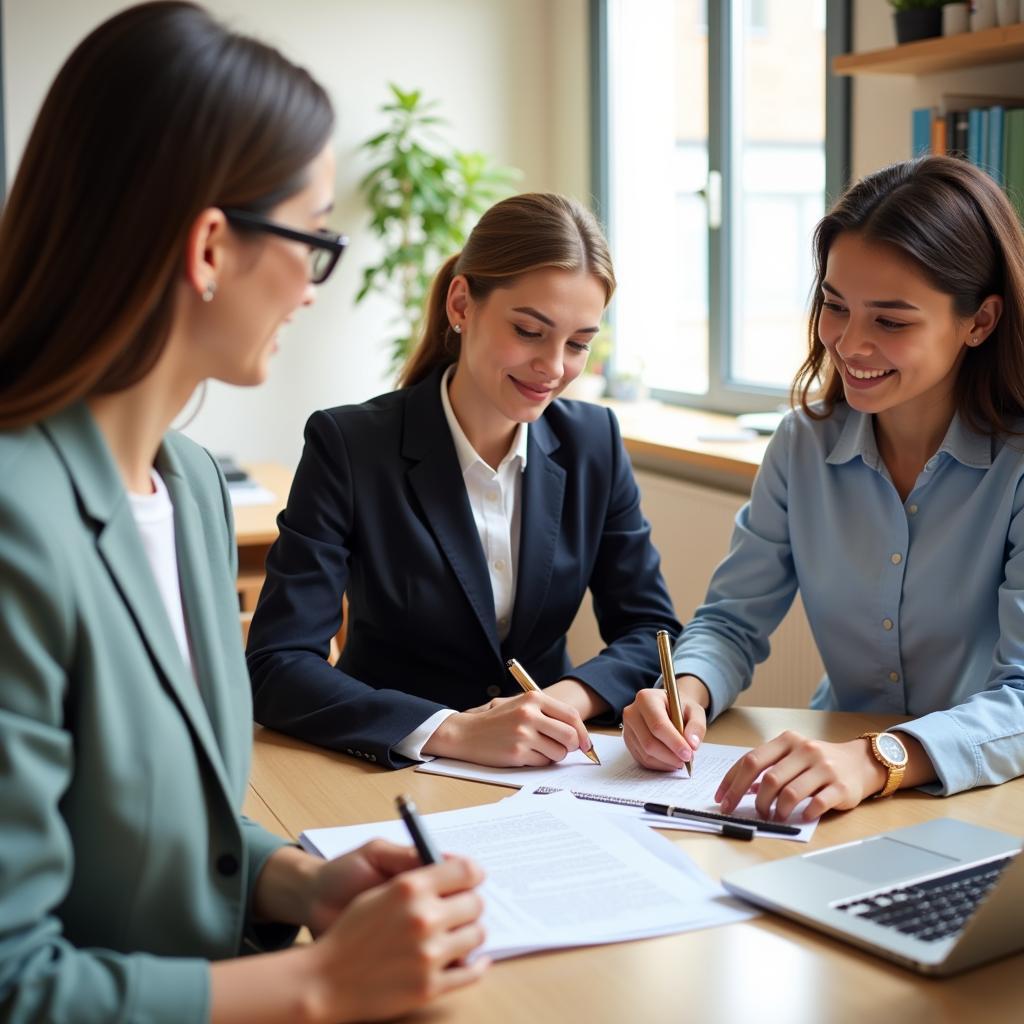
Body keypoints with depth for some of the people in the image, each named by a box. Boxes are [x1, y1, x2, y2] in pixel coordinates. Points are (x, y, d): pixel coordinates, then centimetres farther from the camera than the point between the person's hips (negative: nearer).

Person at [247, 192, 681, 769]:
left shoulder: (594, 444, 0)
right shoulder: (348, 446, -12)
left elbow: (652, 630, 4)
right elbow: (276, 667, -17)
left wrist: (571, 697, -17)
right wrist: (452, 732, -29)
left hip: (547, 778, 3)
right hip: (390, 774, -2)